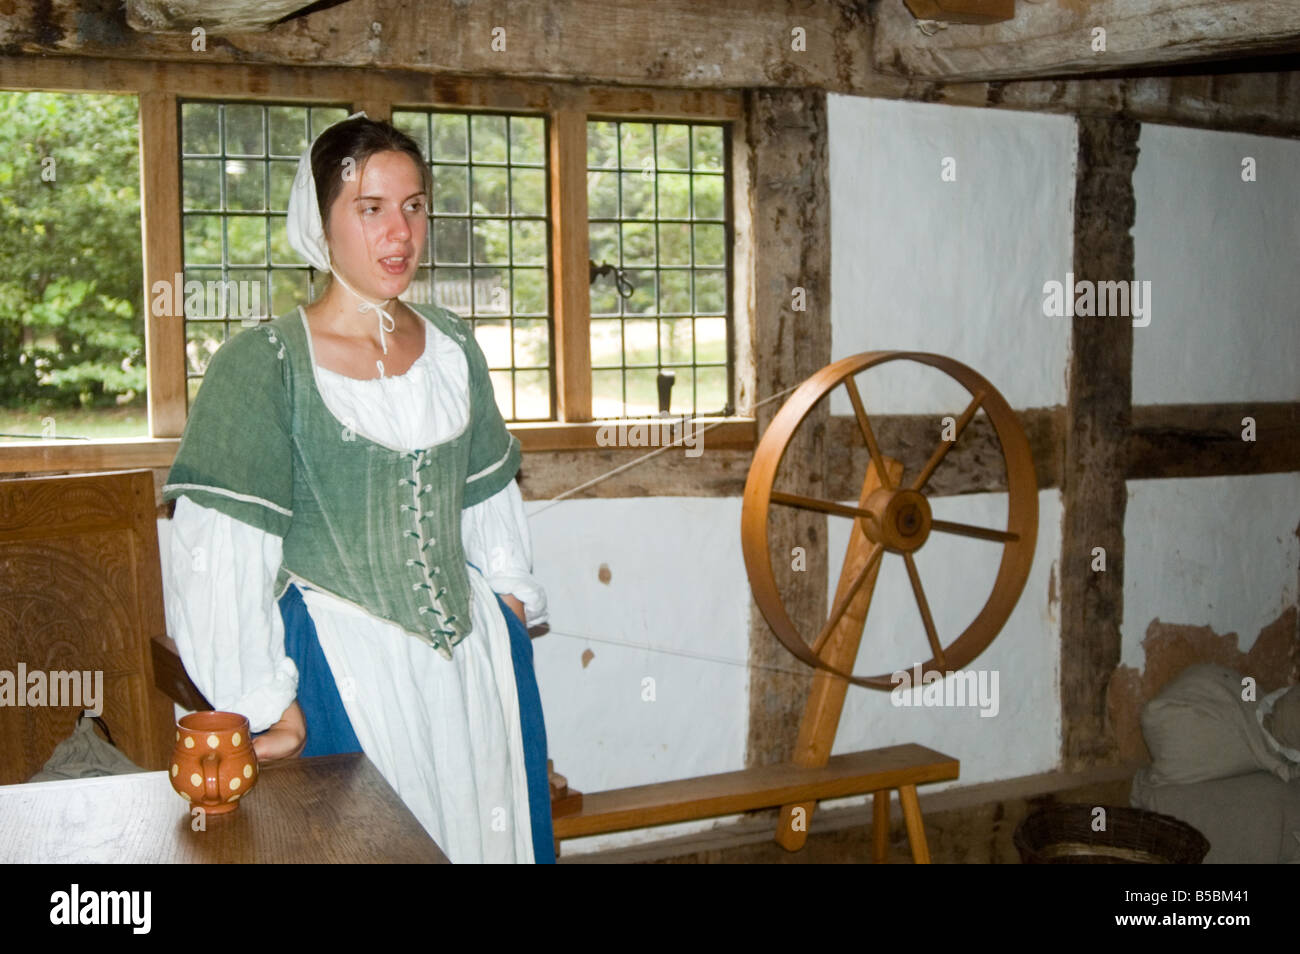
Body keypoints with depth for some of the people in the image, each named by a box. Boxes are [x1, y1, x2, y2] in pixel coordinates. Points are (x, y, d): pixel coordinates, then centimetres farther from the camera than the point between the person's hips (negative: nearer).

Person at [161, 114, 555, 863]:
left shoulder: (453, 347, 5)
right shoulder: (264, 365, -12)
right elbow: (222, 556, -14)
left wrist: (512, 604, 11)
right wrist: (264, 705, -15)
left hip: (475, 653, 5)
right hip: (343, 665, -5)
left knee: (488, 831, 15)